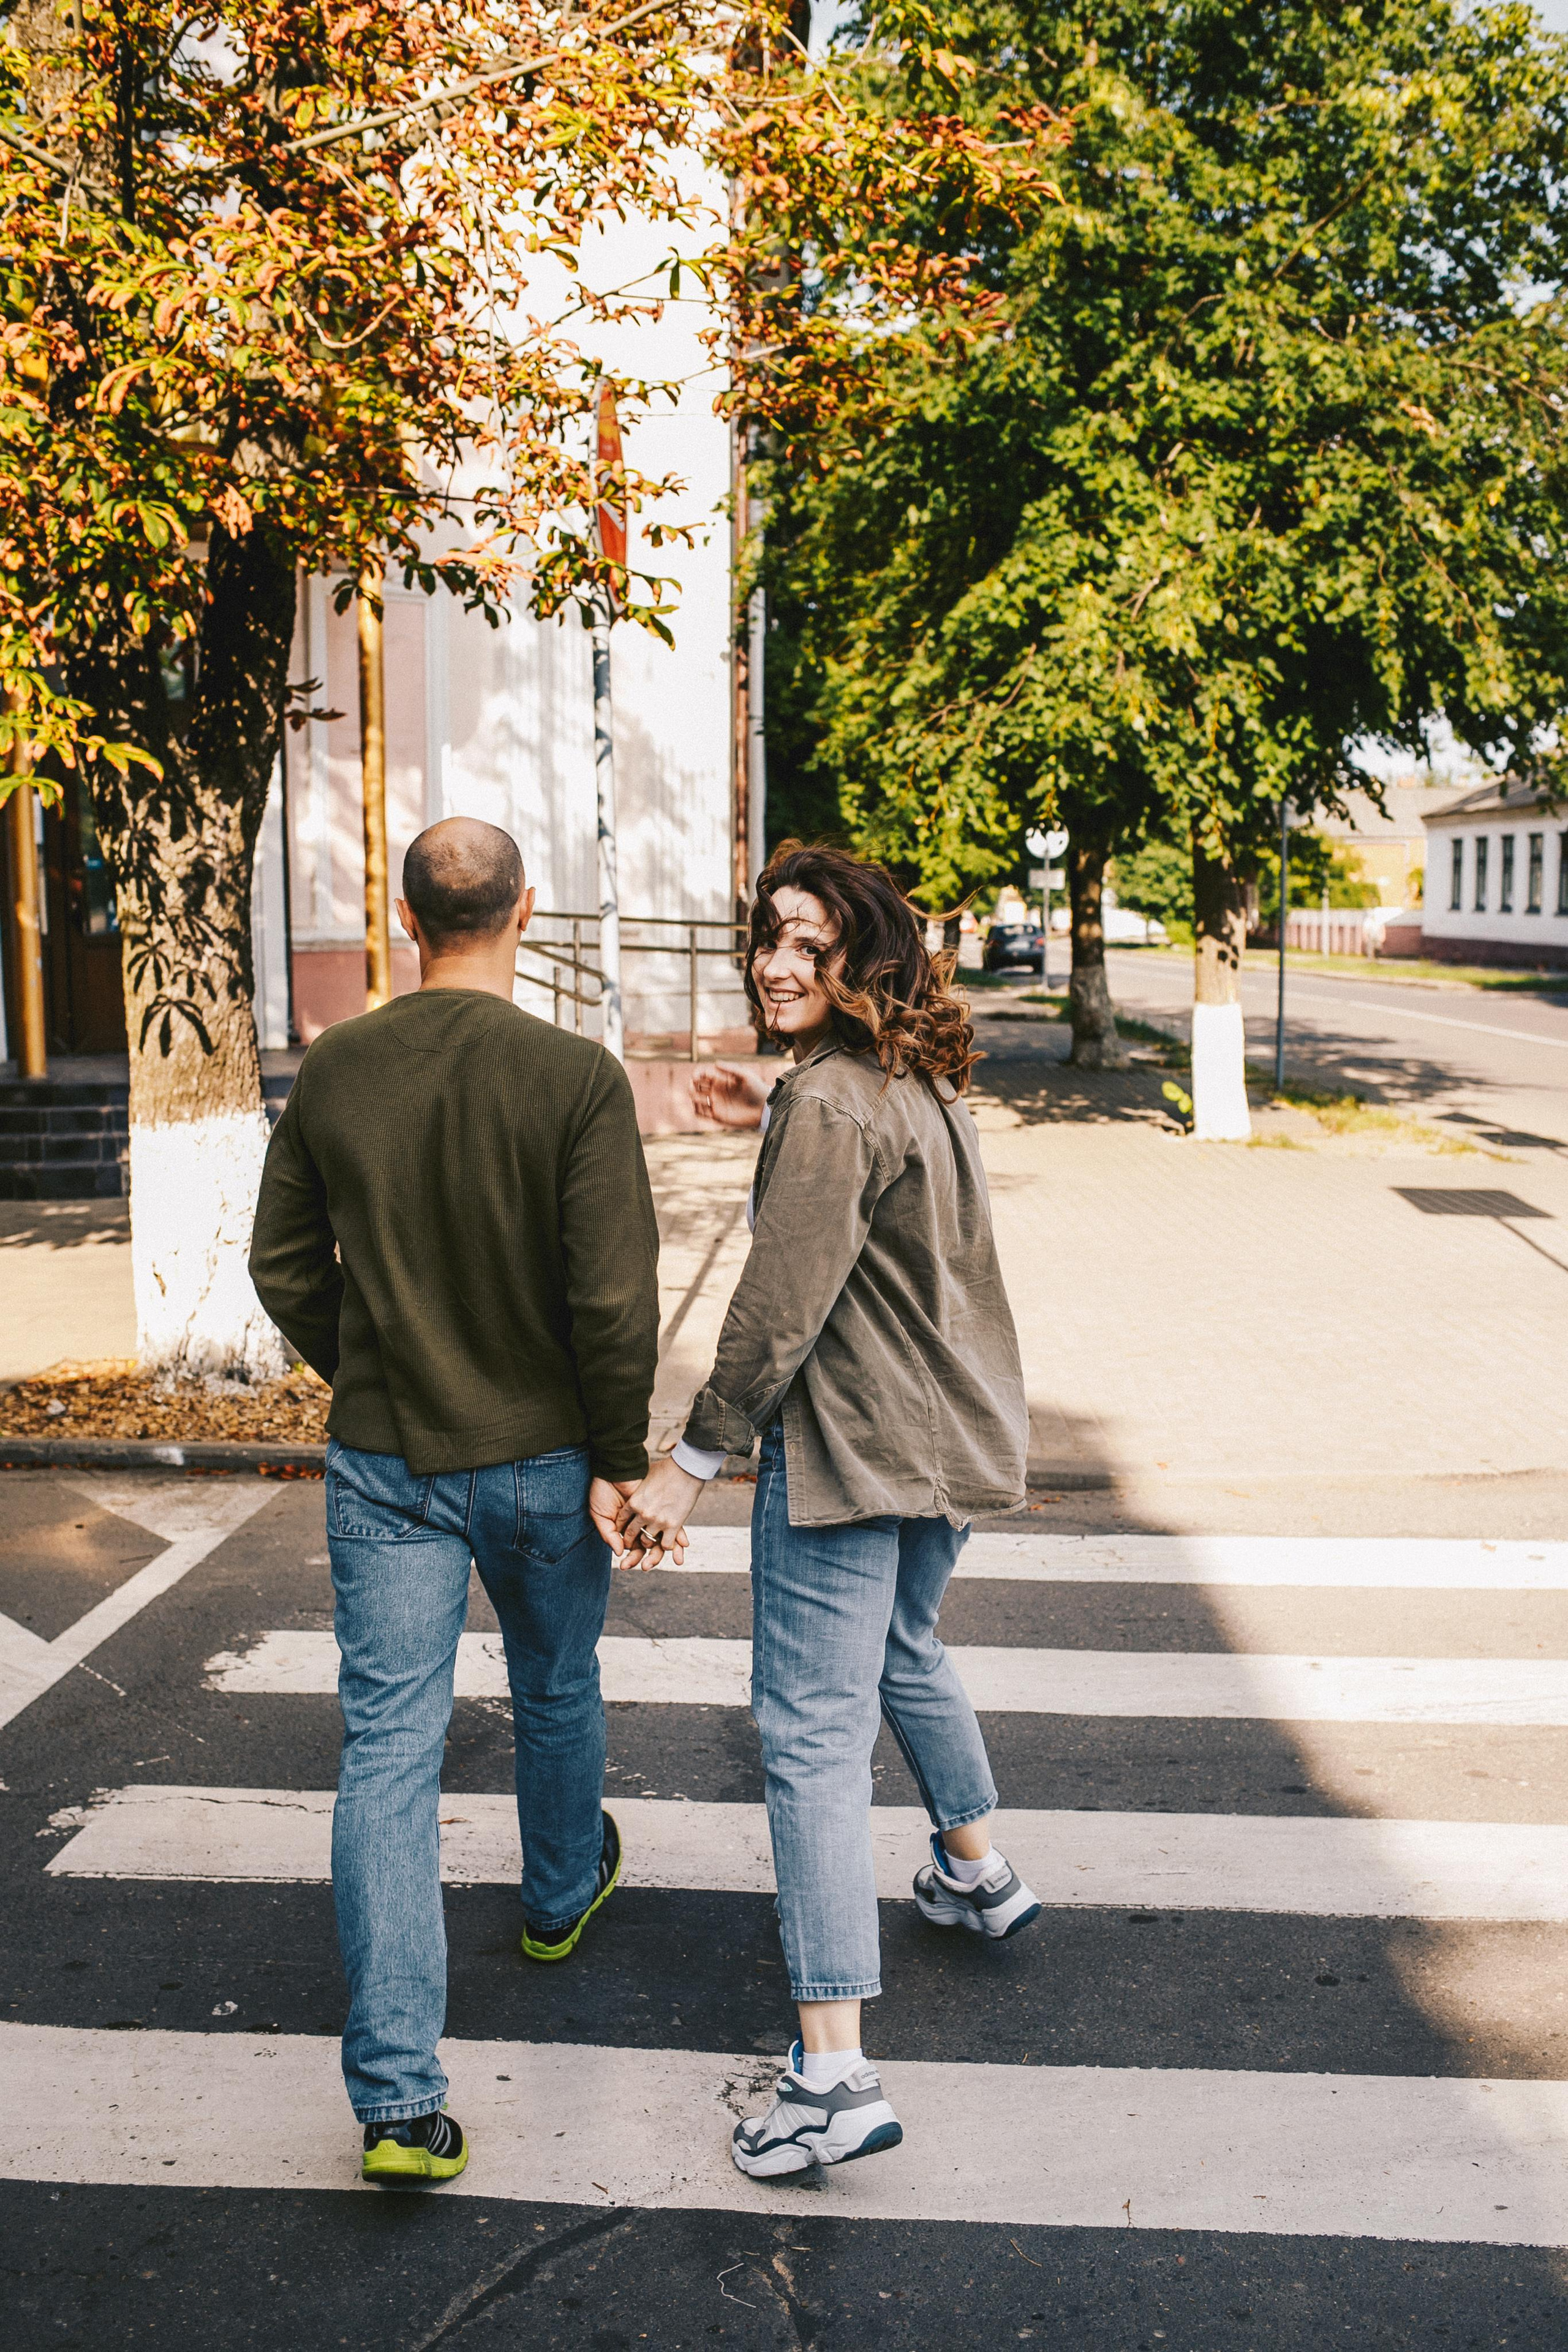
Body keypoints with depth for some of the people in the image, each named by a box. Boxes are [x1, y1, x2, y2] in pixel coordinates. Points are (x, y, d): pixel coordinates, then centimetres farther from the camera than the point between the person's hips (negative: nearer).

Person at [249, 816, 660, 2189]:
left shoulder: (334, 1073, -4)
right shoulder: (576, 1078, -15)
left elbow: (285, 1268, 4)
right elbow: (615, 1293, -17)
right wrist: (618, 1455, -5)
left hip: (380, 1462, 2)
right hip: (541, 1459, -1)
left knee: (388, 1744, 3)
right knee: (557, 1693, 24)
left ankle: (399, 2101, 0)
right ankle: (563, 1895, 50)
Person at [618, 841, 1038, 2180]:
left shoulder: (829, 1103, -19)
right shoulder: (923, 1085, 8)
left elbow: (780, 1311, -21)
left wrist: (693, 1465, -14)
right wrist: (773, 1131, 15)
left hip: (847, 1454, -9)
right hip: (953, 1444, 10)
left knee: (813, 1732, -7)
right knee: (903, 1649, 31)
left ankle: (836, 2072, -7)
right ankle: (979, 1874, 51)